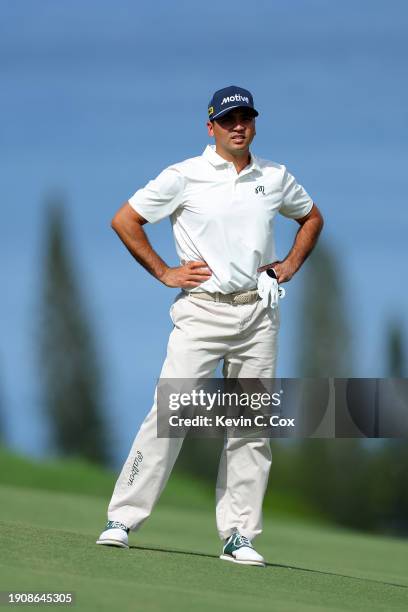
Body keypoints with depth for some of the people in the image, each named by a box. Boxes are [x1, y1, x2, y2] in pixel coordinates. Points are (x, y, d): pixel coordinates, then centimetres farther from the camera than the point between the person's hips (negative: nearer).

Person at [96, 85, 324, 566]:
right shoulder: (184, 177, -2)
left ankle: (238, 536, 8)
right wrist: (164, 273, -2)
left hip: (259, 314, 4)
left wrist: (290, 265, 14)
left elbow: (312, 218, 28)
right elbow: (124, 220, 1)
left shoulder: (276, 178, 10)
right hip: (202, 310, -4)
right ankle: (122, 518, -11)